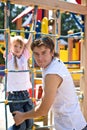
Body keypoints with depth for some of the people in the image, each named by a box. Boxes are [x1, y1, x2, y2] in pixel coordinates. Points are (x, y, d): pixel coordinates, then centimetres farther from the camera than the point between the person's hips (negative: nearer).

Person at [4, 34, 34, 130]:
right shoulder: (9, 57, -1)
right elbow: (8, 41, -9)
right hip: (14, 95, -4)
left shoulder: (25, 56, 9)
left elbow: (29, 41, 6)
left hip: (26, 94, 4)